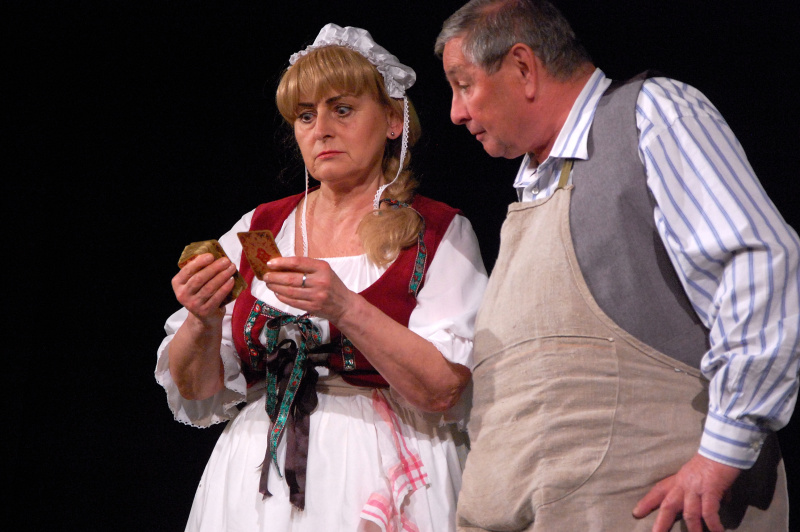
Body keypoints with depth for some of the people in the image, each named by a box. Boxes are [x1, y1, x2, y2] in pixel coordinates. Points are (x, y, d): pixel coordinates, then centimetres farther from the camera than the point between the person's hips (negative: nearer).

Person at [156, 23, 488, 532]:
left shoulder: (440, 232, -2)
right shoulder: (257, 229, 7)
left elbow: (442, 390, -14)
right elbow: (195, 391, 4)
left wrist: (345, 307, -24)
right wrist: (204, 322, -15)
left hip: (378, 485, -3)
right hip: (258, 486, 3)